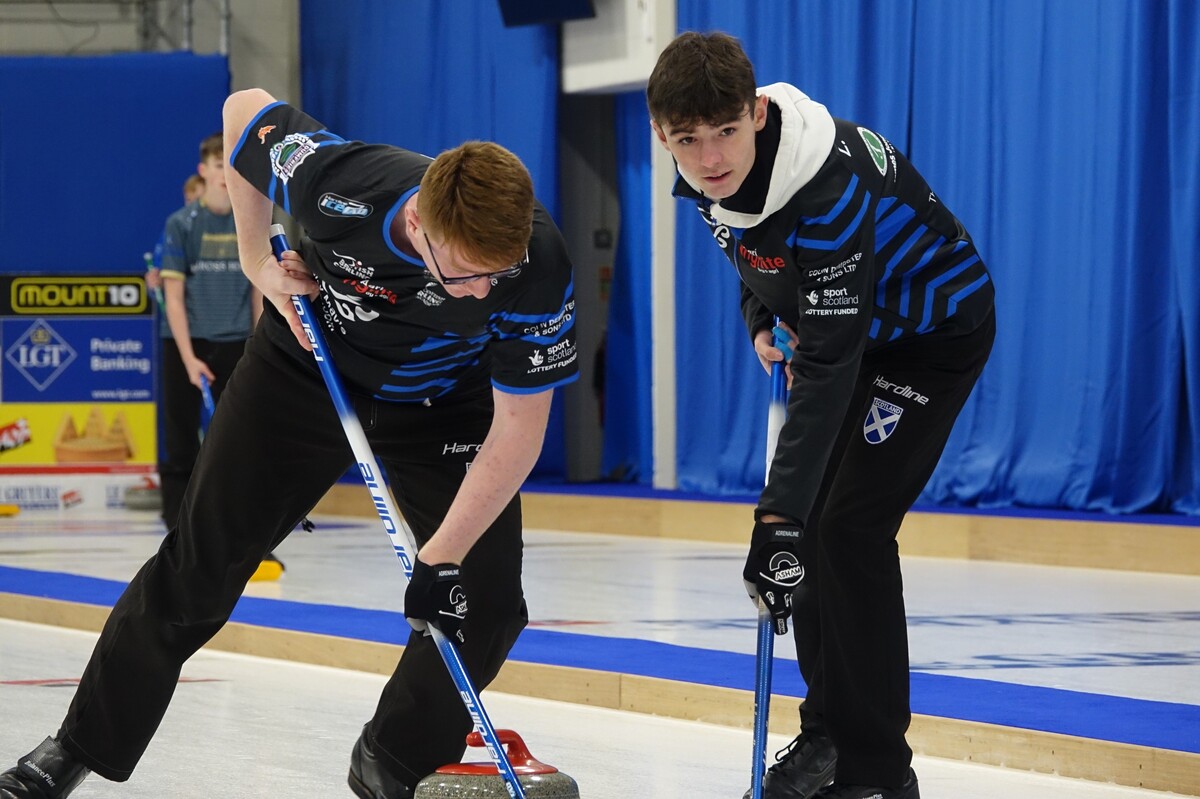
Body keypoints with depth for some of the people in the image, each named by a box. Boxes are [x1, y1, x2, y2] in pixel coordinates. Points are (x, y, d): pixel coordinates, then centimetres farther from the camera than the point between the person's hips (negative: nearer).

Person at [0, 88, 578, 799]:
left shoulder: (539, 267, -37)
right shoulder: (340, 183, -37)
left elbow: (519, 429, -27)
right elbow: (247, 108, -15)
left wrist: (442, 557, -30)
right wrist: (259, 262, -13)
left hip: (443, 406, 0)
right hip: (311, 364, 0)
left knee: (486, 605, -11)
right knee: (200, 565, 0)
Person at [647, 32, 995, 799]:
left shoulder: (829, 189, -39)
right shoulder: (710, 172, -15)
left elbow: (828, 364, -42)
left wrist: (781, 513, -45)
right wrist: (759, 313, 2)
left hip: (934, 329, -8)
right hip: (840, 320, 8)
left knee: (849, 526, -17)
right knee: (809, 521, 7)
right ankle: (829, 731, 22)